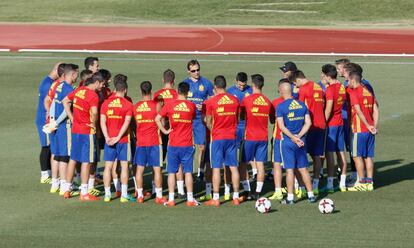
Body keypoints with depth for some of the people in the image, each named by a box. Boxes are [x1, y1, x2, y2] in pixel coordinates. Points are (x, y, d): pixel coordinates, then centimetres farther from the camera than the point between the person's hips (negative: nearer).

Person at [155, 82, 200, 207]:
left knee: (172, 172, 6)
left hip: (173, 145, 0)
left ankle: (171, 199, 4)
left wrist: (164, 130, -1)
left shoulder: (170, 104, -4)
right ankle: (190, 199, 3)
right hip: (187, 144, 0)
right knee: (188, 172, 4)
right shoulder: (192, 106, -1)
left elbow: (157, 119, -8)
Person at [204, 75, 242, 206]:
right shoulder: (235, 100, 3)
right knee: (233, 167, 7)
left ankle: (216, 198, -2)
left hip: (217, 138, -3)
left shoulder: (211, 101, -9)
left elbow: (208, 123, -2)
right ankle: (236, 197, 9)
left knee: (216, 168, -1)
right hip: (231, 137, 3)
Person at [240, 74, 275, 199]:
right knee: (260, 163, 3)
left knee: (245, 163, 7)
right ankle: (258, 191, 0)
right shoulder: (267, 101, 2)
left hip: (250, 137, -3)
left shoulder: (247, 100, -8)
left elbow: (241, 116, 2)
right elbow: (272, 120, 10)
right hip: (263, 137, 3)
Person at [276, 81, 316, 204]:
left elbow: (282, 126, -14)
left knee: (290, 169, 0)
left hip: (287, 141, -4)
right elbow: (308, 123, 0)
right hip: (300, 141, 4)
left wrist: (293, 138, -9)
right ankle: (311, 195, 14)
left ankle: (290, 197, 3)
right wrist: (299, 136, -3)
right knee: (303, 168, 12)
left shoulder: (280, 106, -10)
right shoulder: (302, 105, 4)